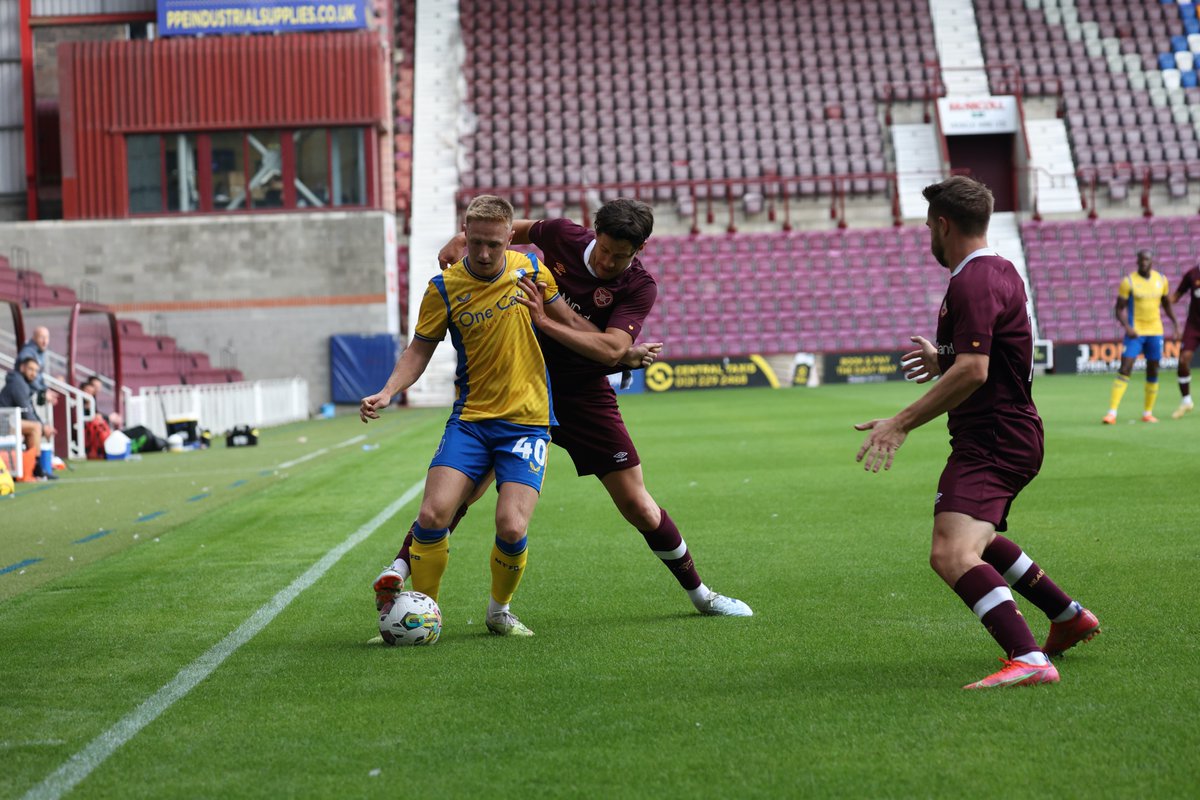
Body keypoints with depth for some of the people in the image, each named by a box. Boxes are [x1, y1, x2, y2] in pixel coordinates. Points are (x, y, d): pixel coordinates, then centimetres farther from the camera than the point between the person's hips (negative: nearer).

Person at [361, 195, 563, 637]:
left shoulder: (532, 270, -1)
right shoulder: (444, 288, -3)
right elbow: (420, 350, 4)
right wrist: (387, 392, -11)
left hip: (527, 421, 0)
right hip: (470, 418, 0)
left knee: (511, 526, -16)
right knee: (433, 515, -17)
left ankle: (499, 610, 13)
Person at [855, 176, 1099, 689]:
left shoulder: (972, 282, -18)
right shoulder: (999, 270, 15)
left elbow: (972, 372, -28)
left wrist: (902, 423, -28)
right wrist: (943, 362, 32)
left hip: (992, 443, -11)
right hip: (1008, 434, 11)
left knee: (951, 555, -28)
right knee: (975, 540, 33)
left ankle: (1028, 661, -39)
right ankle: (1070, 618, 44)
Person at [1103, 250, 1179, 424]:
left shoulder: (1161, 279, 4)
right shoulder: (1128, 281, -8)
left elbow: (1166, 303, 19)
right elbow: (1119, 308, -7)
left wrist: (1176, 324, 12)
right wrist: (1126, 326, -22)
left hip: (1155, 331, 4)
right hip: (1135, 332, -4)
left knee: (1153, 371, 6)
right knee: (1125, 369, -13)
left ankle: (1148, 413, 17)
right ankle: (1112, 413, -15)